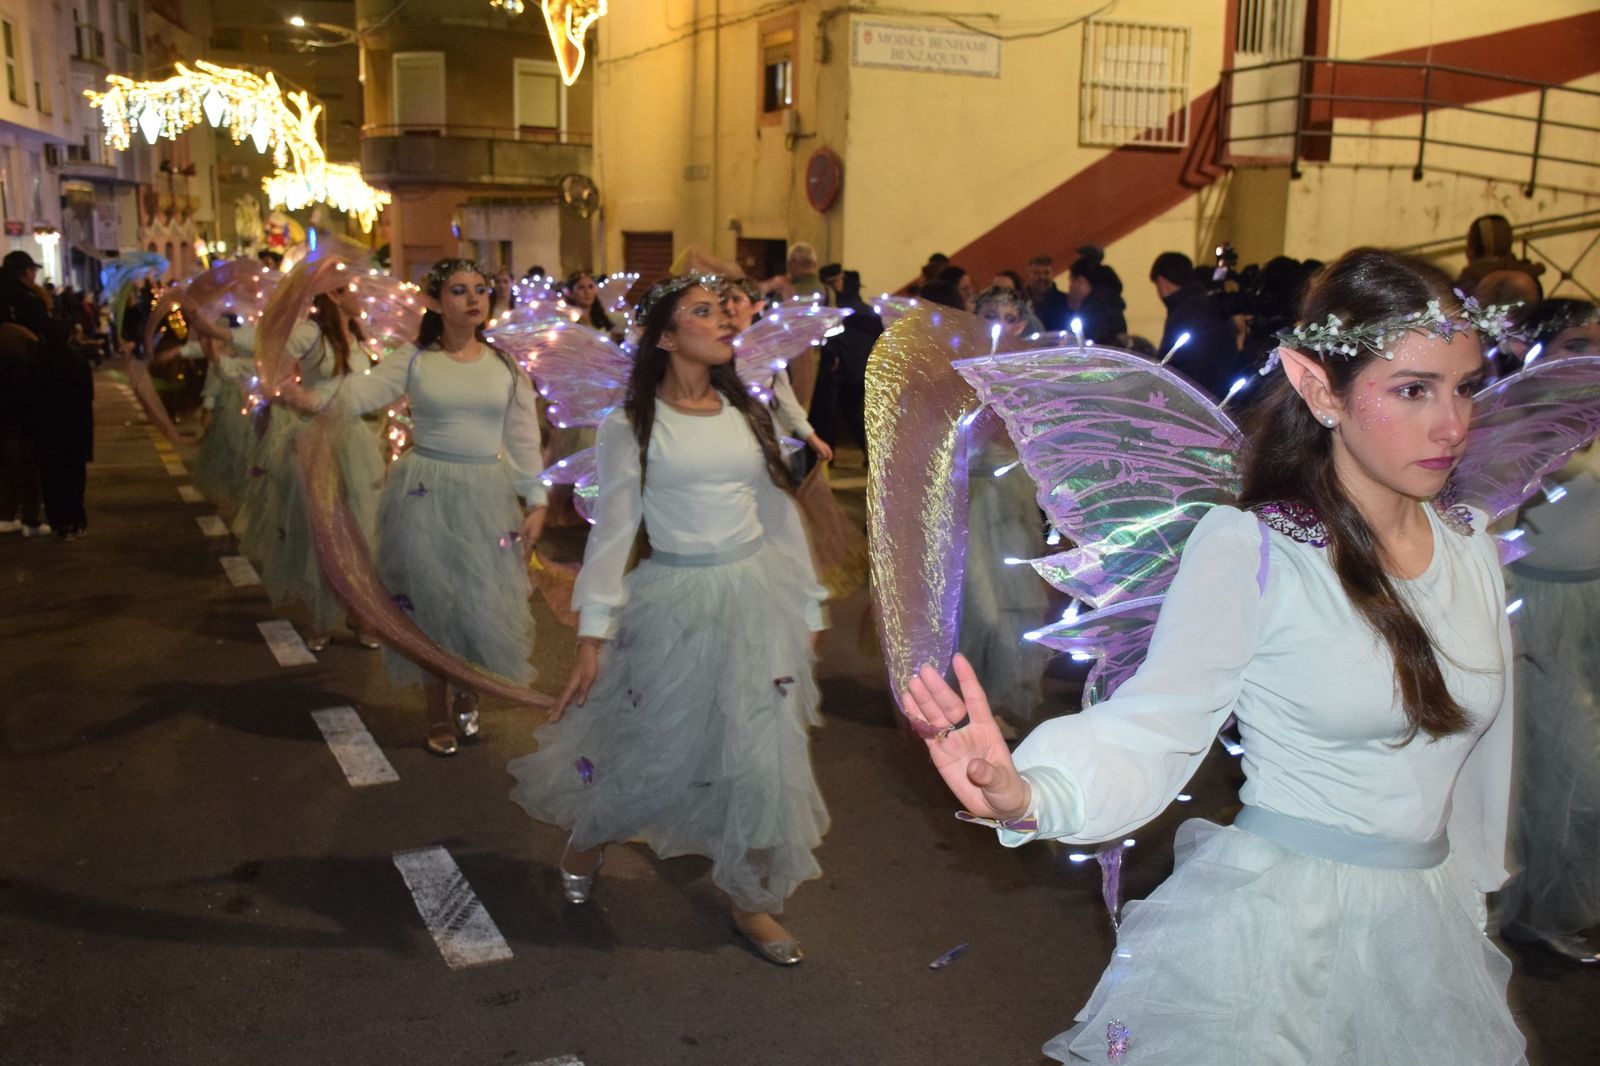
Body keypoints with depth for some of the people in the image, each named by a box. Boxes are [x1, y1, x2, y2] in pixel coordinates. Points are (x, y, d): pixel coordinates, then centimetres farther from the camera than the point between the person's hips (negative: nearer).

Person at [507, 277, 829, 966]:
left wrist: (806, 607, 11)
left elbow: (781, 514, 11)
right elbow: (612, 528, -5)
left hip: (757, 594, 4)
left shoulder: (746, 414, 7)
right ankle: (584, 842, 40)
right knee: (650, 745, 8)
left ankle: (751, 901, 23)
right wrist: (592, 634, -8)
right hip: (676, 600, -3)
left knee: (763, 751, 3)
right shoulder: (632, 425, -3)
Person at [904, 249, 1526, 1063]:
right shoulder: (1248, 550, -18)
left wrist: (1467, 893, 19)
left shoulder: (1473, 544, 2)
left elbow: (1479, 756, 12)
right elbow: (1149, 730, -22)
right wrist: (1026, 794, -40)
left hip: (1425, 934, 6)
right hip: (1272, 927, -6)